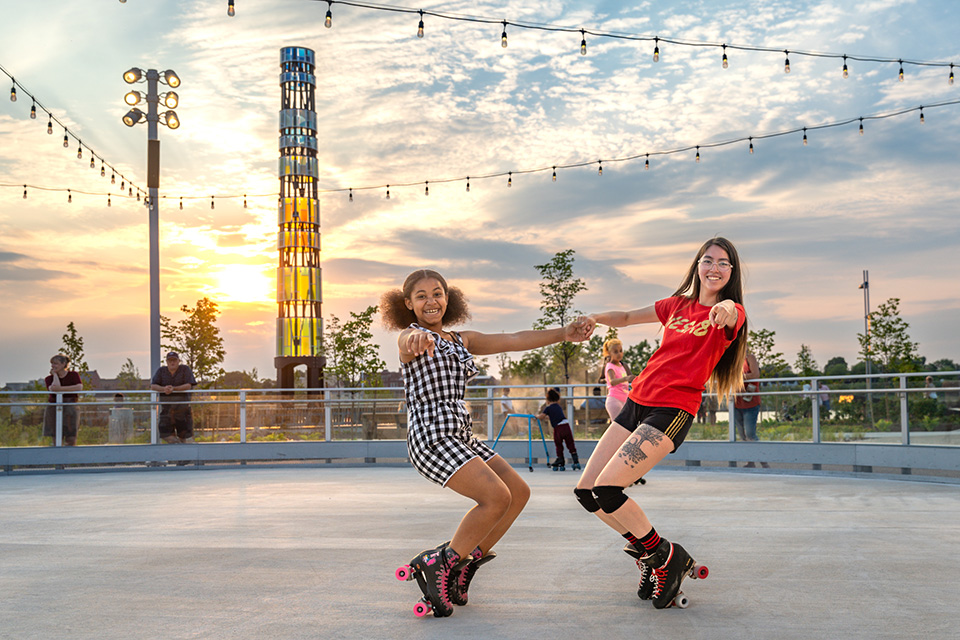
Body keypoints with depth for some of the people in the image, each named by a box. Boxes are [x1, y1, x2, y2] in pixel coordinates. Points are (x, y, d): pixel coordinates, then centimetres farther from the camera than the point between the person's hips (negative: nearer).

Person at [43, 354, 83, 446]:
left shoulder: (73, 375, 4)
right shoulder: (49, 379, 8)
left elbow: (79, 387, -15)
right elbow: (54, 388, -13)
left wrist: (60, 389, -19)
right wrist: (55, 374, -2)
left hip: (69, 408, -1)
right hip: (53, 407, 1)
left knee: (71, 440, -7)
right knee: (56, 441, 0)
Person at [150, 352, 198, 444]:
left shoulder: (185, 369, 2)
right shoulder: (161, 371, 10)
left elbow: (188, 386, -9)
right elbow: (153, 386, 1)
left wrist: (173, 389, -23)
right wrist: (163, 388, -20)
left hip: (182, 406, -2)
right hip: (166, 408, 2)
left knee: (185, 436, -1)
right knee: (165, 434, -3)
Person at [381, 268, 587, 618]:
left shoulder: (462, 341, 19)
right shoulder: (410, 337, -3)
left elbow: (513, 341, 9)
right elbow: (408, 341, -30)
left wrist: (562, 333, -4)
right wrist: (419, 339, -56)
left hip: (460, 437, 9)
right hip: (430, 435, -9)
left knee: (519, 492, 5)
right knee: (497, 497, -20)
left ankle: (465, 564, 9)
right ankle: (439, 566, -10)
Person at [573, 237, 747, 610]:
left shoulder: (731, 312, 0)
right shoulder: (677, 305, 17)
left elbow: (730, 315, -25)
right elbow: (626, 318, 22)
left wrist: (726, 308, -49)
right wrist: (597, 318, 0)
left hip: (673, 410, -7)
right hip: (637, 401, 7)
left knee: (607, 489, -19)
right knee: (586, 491, 4)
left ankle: (665, 557, 0)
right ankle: (647, 555, 20)